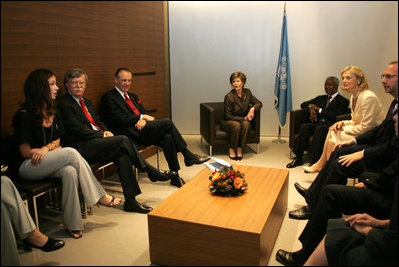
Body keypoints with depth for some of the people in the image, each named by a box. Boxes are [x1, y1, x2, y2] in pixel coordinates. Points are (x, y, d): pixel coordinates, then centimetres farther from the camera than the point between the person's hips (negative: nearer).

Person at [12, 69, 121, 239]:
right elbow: (25, 151, -12)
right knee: (71, 153, -28)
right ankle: (100, 196, -18)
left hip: (48, 164, 6)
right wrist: (54, 148, -6)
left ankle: (73, 224, -25)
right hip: (28, 167, -6)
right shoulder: (24, 115, -12)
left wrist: (47, 148, -11)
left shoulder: (52, 113, 10)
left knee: (70, 172, -30)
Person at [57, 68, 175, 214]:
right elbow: (78, 129, -13)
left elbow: (98, 121, 24)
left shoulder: (87, 102, 23)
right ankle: (151, 171, -9)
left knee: (122, 155, -21)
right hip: (82, 147, -8)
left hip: (98, 141, 8)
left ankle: (130, 201, -18)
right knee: (123, 140, -24)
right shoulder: (64, 103, -4)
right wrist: (103, 135, -13)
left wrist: (106, 131, 1)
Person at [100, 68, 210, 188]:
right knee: (167, 122, -20)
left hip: (142, 129, 7)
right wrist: (142, 117, -9)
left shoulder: (133, 96, 26)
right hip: (131, 134, -7)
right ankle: (188, 156, -8)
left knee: (168, 138, -23)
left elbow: (145, 112, 18)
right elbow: (120, 118, -11)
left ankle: (175, 177, -17)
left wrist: (143, 120, -7)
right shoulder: (108, 97, 2)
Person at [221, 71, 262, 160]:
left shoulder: (247, 92, -3)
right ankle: (231, 149, -18)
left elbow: (259, 103, 7)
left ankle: (240, 149, -21)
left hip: (244, 120, 4)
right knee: (236, 125, -36)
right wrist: (243, 118, -21)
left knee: (246, 124, -31)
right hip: (228, 122, -3)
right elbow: (228, 116, -14)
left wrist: (253, 108, -17)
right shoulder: (229, 96, -17)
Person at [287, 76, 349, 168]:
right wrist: (311, 108, -1)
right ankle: (298, 158, -26)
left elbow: (336, 116, -10)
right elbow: (303, 104, 22)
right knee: (304, 126, -26)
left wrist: (319, 109, -8)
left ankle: (315, 160, -35)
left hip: (330, 125, -5)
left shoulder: (343, 101, 6)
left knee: (320, 129, -37)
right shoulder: (321, 98, 25)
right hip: (317, 123, 5)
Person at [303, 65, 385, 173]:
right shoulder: (354, 96, 8)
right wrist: (343, 123, -2)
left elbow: (365, 127, -23)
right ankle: (321, 164, 1)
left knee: (332, 141, -18)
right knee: (331, 131, -6)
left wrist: (345, 128, -12)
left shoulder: (369, 97, -23)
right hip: (361, 133, 9)